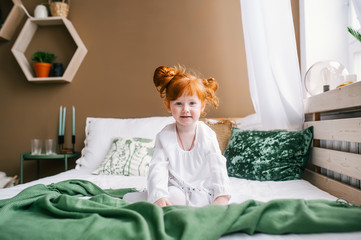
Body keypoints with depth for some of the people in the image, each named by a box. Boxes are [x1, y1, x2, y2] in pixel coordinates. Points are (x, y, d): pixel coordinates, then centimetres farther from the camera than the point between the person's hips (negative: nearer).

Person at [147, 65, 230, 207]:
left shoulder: (207, 135, -4)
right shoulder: (164, 136, -6)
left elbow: (217, 167, -9)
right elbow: (158, 168, -13)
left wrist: (221, 196, -23)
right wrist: (158, 196, -29)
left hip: (202, 188, 1)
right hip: (176, 188, -1)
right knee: (175, 197, -31)